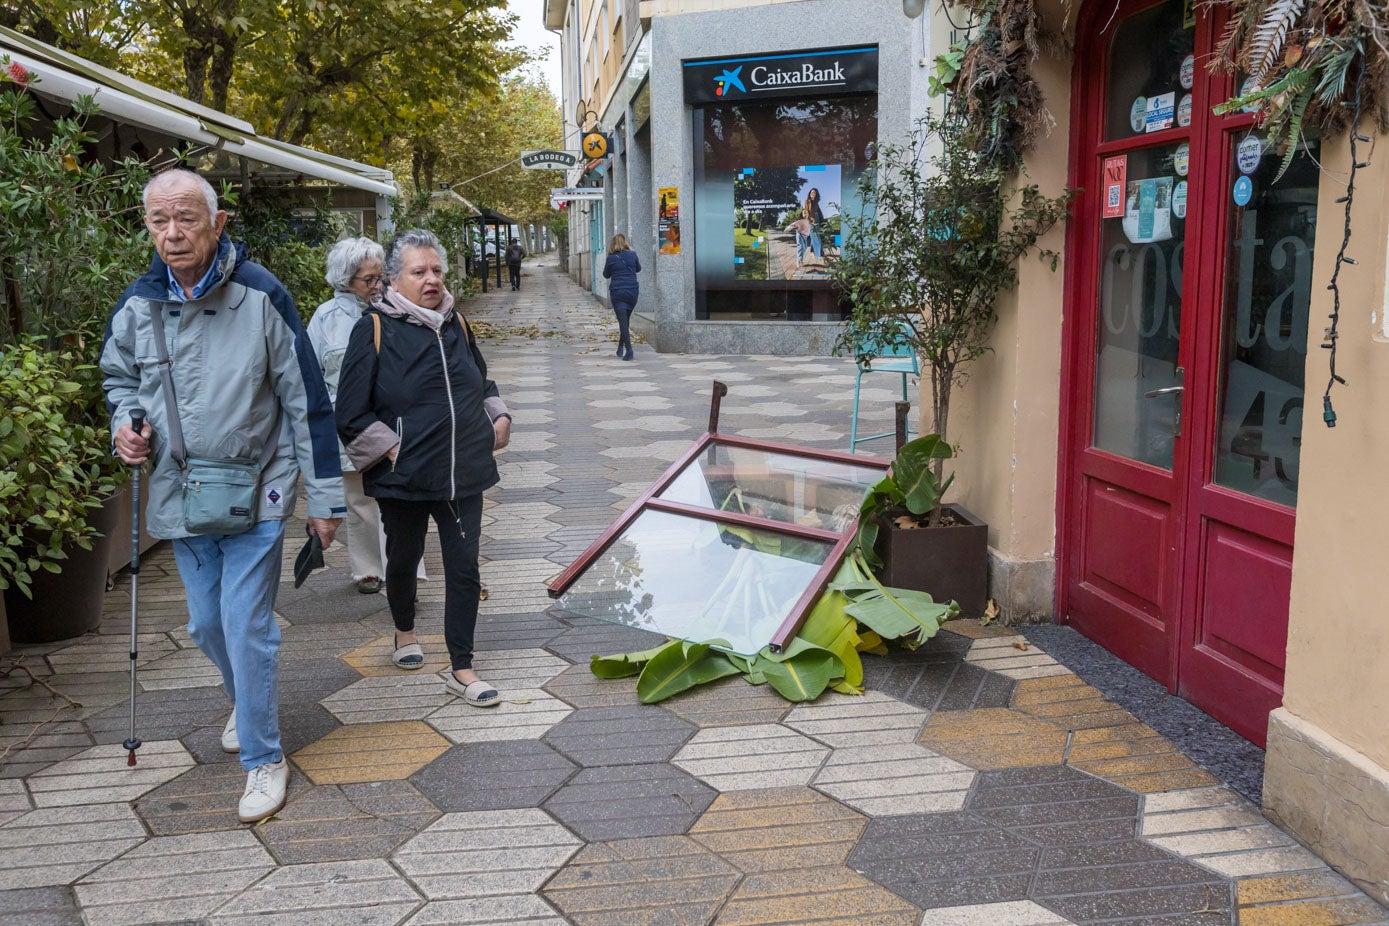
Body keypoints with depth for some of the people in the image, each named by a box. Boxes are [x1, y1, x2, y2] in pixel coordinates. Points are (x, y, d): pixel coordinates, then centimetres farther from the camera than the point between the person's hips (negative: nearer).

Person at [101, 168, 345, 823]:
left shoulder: (259, 296, -12)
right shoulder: (137, 305, -1)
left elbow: (306, 399, -8)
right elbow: (118, 375, 21)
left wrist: (323, 497, -7)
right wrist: (125, 422, -3)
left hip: (255, 494, -5)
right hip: (180, 497, 5)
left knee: (247, 628, -6)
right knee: (206, 625, 17)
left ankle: (263, 758, 11)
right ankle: (248, 703, 46)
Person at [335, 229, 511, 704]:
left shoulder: (456, 324, 9)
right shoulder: (375, 328, -8)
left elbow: (482, 380, 26)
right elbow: (351, 414, -9)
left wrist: (498, 416, 9)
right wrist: (389, 450, -14)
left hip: (463, 472, 3)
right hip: (403, 477, -3)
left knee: (464, 567, 1)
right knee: (404, 558, 17)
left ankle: (462, 669, 11)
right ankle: (405, 633, 46)